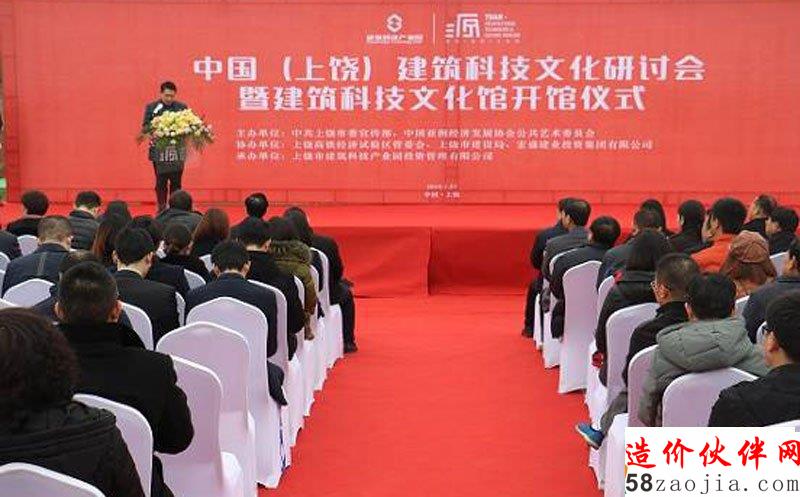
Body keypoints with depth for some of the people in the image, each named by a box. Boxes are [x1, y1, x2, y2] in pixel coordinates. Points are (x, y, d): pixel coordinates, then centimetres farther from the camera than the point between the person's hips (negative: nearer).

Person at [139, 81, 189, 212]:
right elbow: (146, 126, 1)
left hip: (177, 151, 1)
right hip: (159, 151, -1)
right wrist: (144, 134, -19)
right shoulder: (151, 107, 5)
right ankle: (161, 208, 12)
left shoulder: (182, 107, 6)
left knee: (176, 181, 3)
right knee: (161, 181, 3)